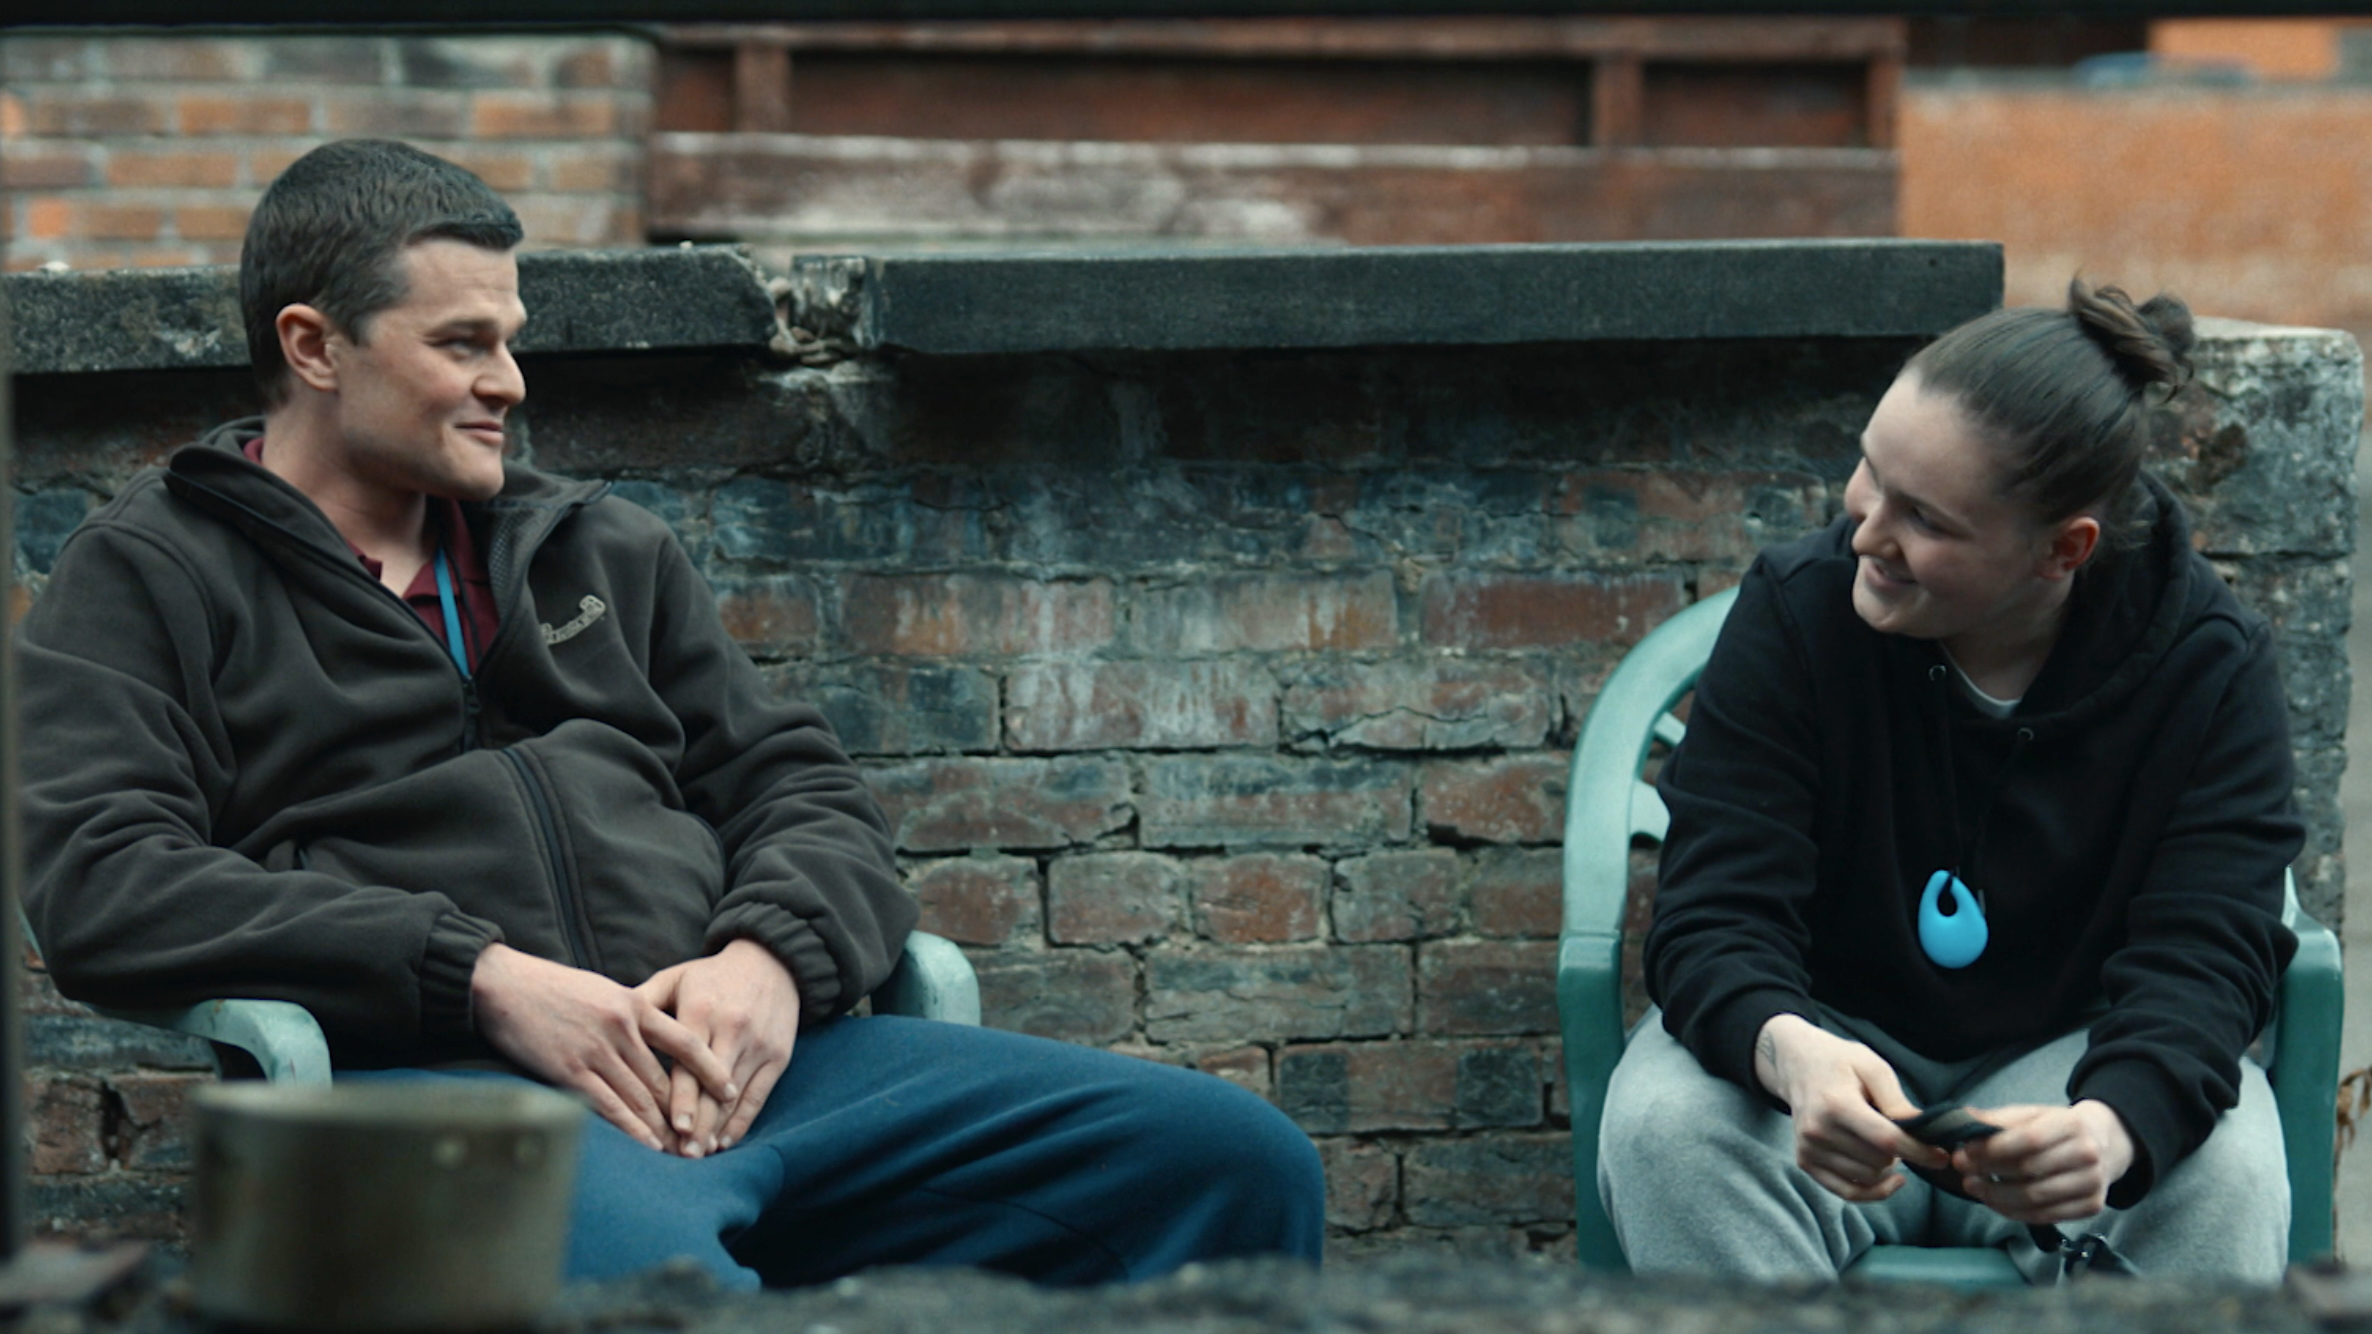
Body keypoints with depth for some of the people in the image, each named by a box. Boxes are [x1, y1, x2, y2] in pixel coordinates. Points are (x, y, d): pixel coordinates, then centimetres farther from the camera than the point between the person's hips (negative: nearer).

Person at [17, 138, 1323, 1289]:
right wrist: (484, 978, -13)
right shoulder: (148, 574, 13)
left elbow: (802, 790, 26)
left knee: (1237, 1159, -12)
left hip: (737, 1057, 6)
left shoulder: (603, 551, 30)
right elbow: (97, 880, -4)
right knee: (651, 1270, -45)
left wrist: (771, 957, -1)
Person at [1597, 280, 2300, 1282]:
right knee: (1662, 1126, -33)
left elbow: (2201, 953, -19)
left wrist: (2115, 1124, -45)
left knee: (2224, 1169, -32)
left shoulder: (2207, 666, -12)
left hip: (2062, 1063, 0)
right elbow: (1716, 915, -17)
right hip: (1832, 1051, 0)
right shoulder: (1796, 609, -12)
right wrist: (1788, 1048, -44)